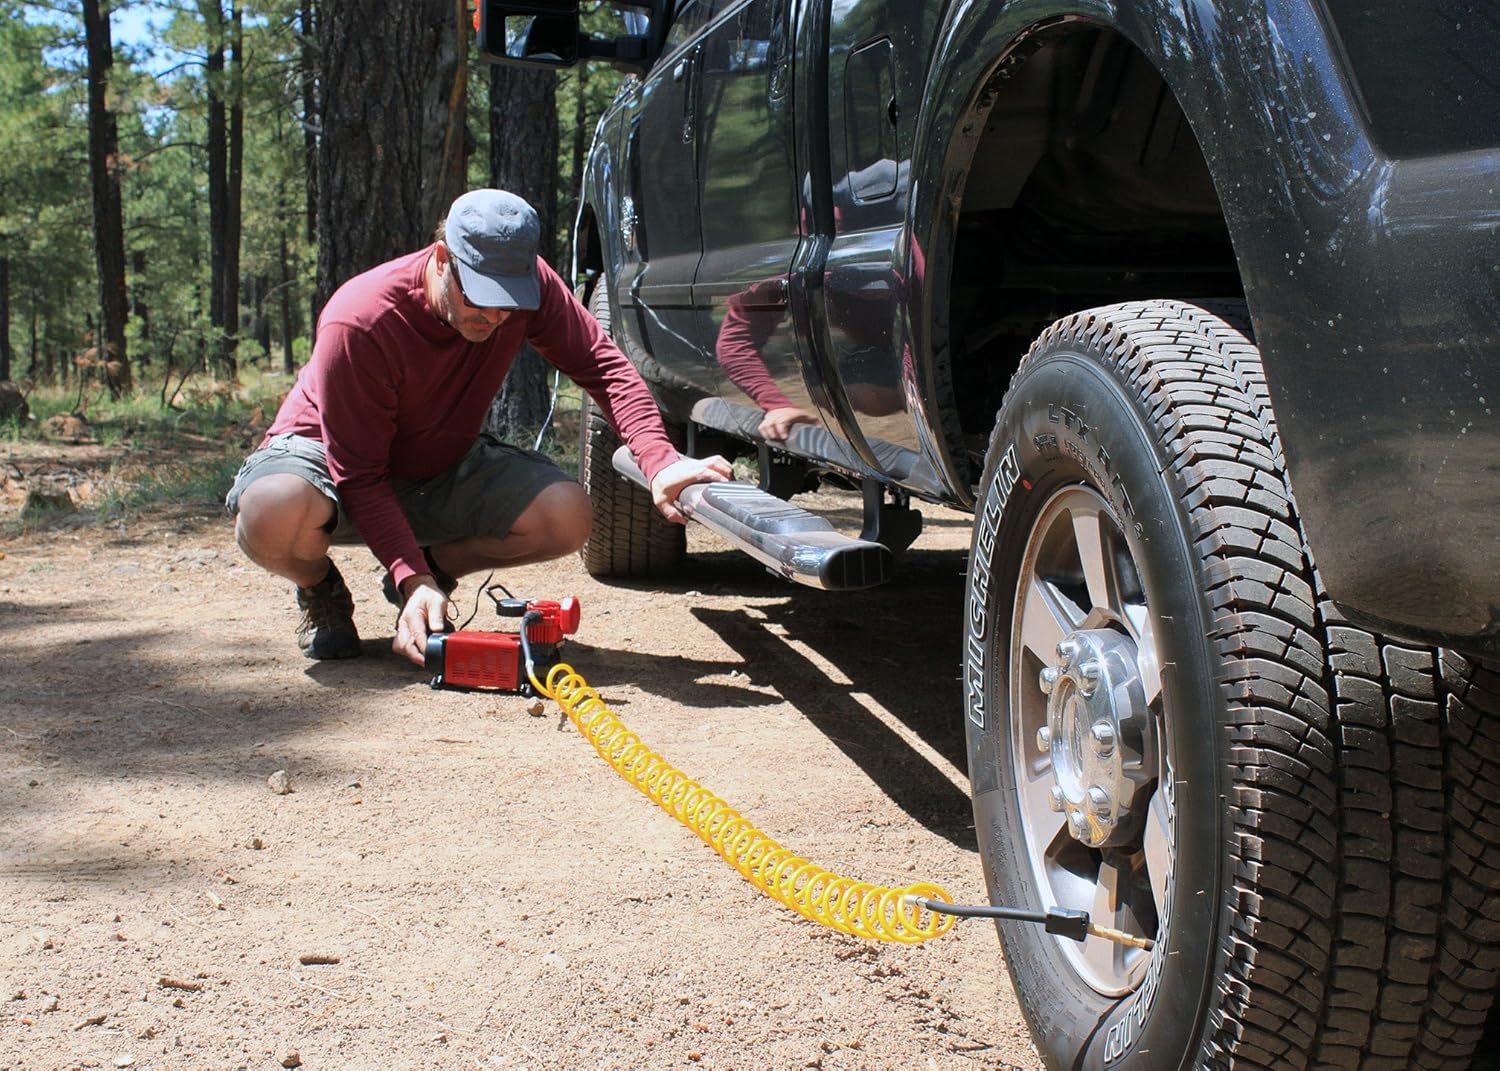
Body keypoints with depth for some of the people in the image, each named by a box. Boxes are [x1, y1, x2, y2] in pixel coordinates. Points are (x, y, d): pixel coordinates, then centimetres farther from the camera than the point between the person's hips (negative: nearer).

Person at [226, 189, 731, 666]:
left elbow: (604, 365, -20)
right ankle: (321, 590, -3)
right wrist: (412, 579, -40)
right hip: (325, 451, -4)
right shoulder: (358, 322, -32)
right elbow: (360, 476, -29)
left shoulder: (528, 285, -19)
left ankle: (437, 567, 5)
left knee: (567, 517, -23)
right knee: (273, 516, -41)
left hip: (442, 467, 5)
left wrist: (659, 462, -38)